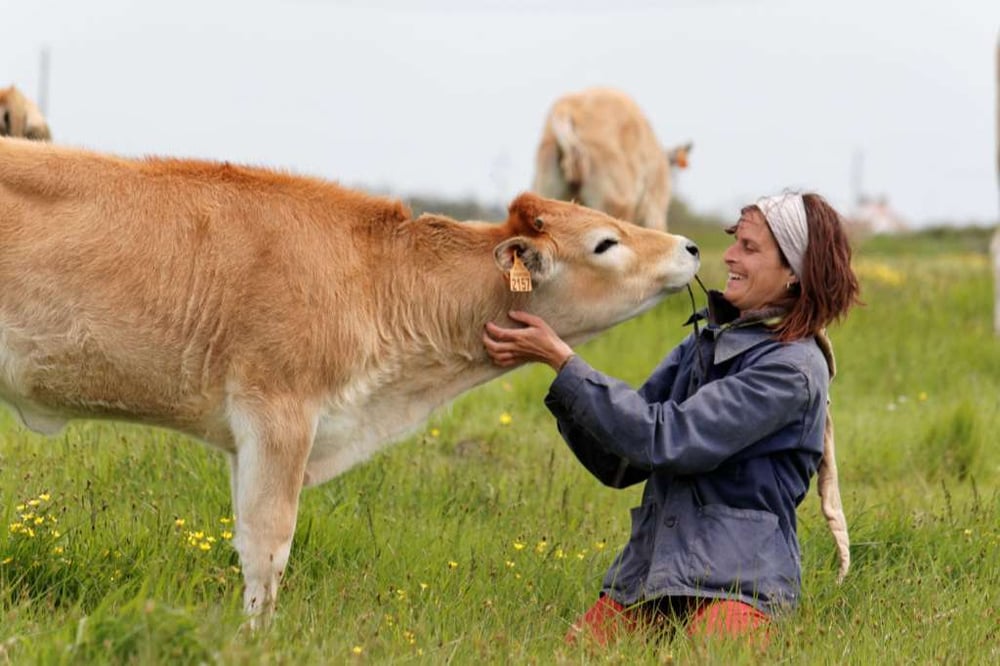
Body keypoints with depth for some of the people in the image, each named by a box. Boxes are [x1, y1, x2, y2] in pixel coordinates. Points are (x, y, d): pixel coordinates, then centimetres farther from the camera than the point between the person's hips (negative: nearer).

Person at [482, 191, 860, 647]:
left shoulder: (793, 368, -10)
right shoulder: (704, 342, 14)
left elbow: (665, 440, -17)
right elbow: (618, 464, 12)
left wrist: (561, 359, -15)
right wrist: (545, 358, 0)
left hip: (737, 581, -6)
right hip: (647, 573, 6)